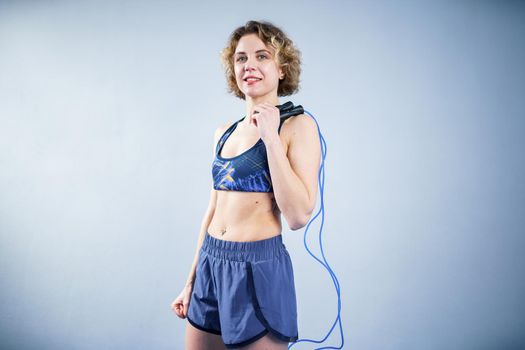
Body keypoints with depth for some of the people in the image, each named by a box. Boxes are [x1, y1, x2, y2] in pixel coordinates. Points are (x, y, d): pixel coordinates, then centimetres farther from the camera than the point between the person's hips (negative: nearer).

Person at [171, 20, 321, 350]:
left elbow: (299, 216, -18)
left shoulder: (298, 125, -8)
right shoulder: (224, 133, 9)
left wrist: (271, 137, -18)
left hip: (259, 270, -6)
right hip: (210, 266, 6)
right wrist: (191, 281, 17)